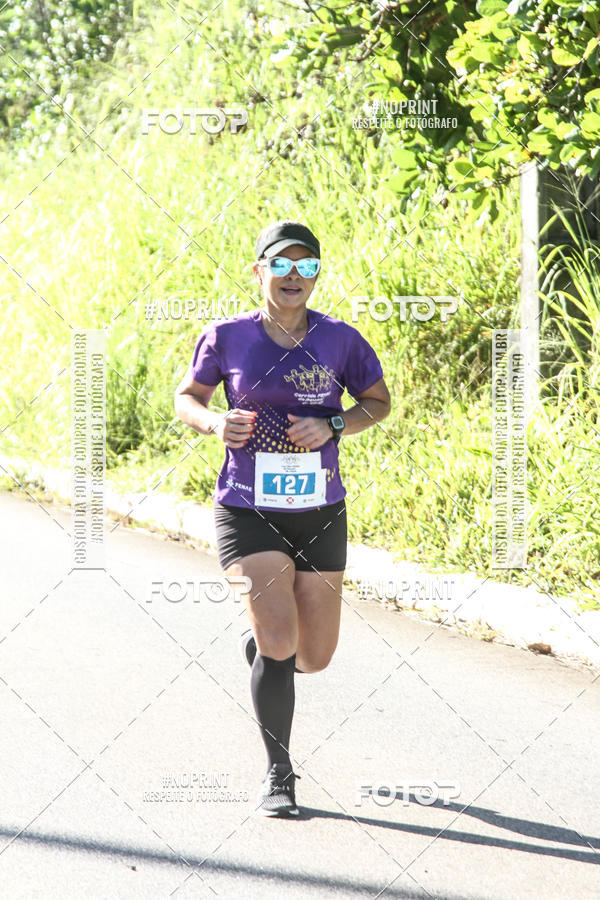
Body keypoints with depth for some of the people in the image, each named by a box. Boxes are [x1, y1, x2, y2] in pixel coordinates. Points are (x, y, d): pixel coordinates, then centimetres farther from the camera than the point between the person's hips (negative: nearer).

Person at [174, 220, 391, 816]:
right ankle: (278, 774, 1)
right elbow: (186, 398, 9)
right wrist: (214, 422, -13)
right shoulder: (226, 338, -4)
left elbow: (379, 401, 10)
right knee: (280, 641, -17)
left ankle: (259, 646, 46)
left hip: (320, 514, 3)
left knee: (315, 656, 8)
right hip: (247, 514, -3)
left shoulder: (339, 340, -2)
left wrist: (332, 426, -10)